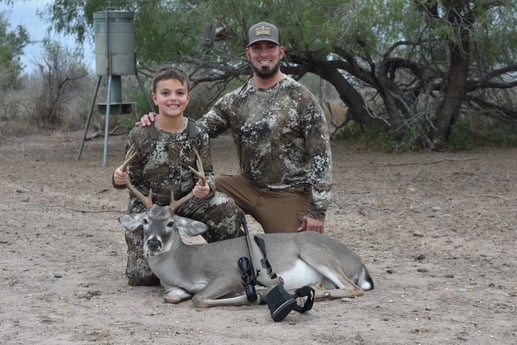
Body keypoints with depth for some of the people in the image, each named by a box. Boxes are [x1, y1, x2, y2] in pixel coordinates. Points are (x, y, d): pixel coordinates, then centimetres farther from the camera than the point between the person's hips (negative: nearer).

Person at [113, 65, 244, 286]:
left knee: (228, 209, -28)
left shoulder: (198, 134, -6)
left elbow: (207, 173, -1)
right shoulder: (140, 135, -12)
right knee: (142, 276, -10)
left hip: (186, 201, 2)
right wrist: (120, 179, -27)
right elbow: (133, 177, -3)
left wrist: (206, 188, -24)